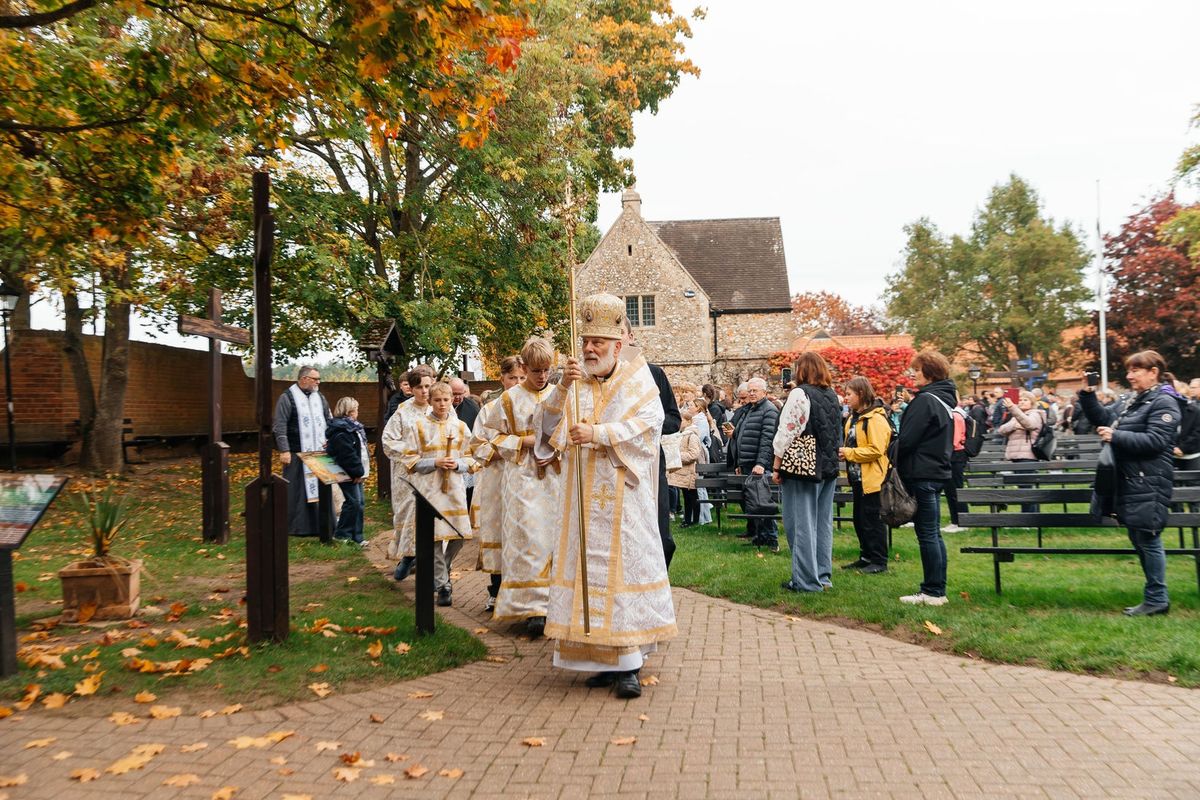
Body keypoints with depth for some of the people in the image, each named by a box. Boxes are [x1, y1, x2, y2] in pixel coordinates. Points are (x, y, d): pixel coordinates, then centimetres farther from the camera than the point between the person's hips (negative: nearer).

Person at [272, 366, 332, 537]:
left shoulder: (319, 397, 12)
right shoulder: (287, 397, -6)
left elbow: (329, 420, 20)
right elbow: (279, 426, -10)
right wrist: (284, 450, -15)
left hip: (319, 452, 5)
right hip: (297, 453, -5)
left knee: (319, 488, 7)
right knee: (296, 490, 0)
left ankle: (319, 524, 15)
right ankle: (295, 526, 9)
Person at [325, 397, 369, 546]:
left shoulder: (353, 426, 16)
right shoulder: (341, 430, -17)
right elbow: (347, 454, -23)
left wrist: (360, 471, 10)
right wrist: (358, 471, -17)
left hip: (356, 473, 10)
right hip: (348, 473, -10)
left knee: (358, 503, 9)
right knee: (353, 502, -7)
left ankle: (356, 537, 14)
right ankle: (341, 534, 5)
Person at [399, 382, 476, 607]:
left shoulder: (460, 427, 9)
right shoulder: (418, 426, 1)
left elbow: (470, 460, 11)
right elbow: (410, 461, 0)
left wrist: (457, 464, -10)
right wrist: (435, 463, -13)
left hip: (455, 487, 3)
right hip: (429, 488, -3)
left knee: (459, 535, 1)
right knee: (435, 536, -7)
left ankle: (439, 570, 29)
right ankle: (442, 585, 6)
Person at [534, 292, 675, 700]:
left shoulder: (638, 381, 4)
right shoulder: (575, 383, 9)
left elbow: (648, 424, -11)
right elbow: (548, 426, -2)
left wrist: (597, 433, -22)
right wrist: (562, 388, -19)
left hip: (624, 497, -3)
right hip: (585, 500, 3)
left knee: (626, 566, -4)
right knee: (589, 569, 3)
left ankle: (629, 665, 0)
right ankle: (605, 659, 13)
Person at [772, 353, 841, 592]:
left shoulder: (800, 393, -12)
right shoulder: (833, 396, 11)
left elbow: (787, 432, -15)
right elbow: (837, 434, 17)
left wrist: (776, 466, -9)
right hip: (828, 468, 8)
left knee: (801, 523, -2)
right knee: (823, 522, 12)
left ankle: (806, 580, 1)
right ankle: (823, 576, 18)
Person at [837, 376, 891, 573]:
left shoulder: (876, 418, -17)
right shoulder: (855, 417, 12)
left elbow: (876, 450, -23)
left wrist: (849, 453, -19)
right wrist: (844, 452, 3)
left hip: (872, 478, -10)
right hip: (857, 477, 10)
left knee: (872, 520, -2)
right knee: (859, 519, 16)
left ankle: (879, 562, 8)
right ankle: (866, 557, 27)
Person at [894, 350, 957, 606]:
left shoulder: (925, 400, -16)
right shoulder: (945, 399, 14)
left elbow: (907, 439, -18)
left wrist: (894, 461, -1)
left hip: (922, 474, -10)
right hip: (937, 471, 10)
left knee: (927, 534, -4)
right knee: (933, 534, 13)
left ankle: (933, 592, 0)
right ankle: (937, 589, 19)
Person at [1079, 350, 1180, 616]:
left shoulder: (1164, 402, -10)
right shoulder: (1136, 401, 17)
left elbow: (1155, 441, -21)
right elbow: (1106, 420, 21)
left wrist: (1116, 437, -22)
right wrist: (1088, 398, 10)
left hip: (1148, 486, -9)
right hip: (1130, 482, 9)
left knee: (1147, 539, -2)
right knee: (1138, 539, 14)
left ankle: (1156, 599, 9)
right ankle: (1155, 595, 24)